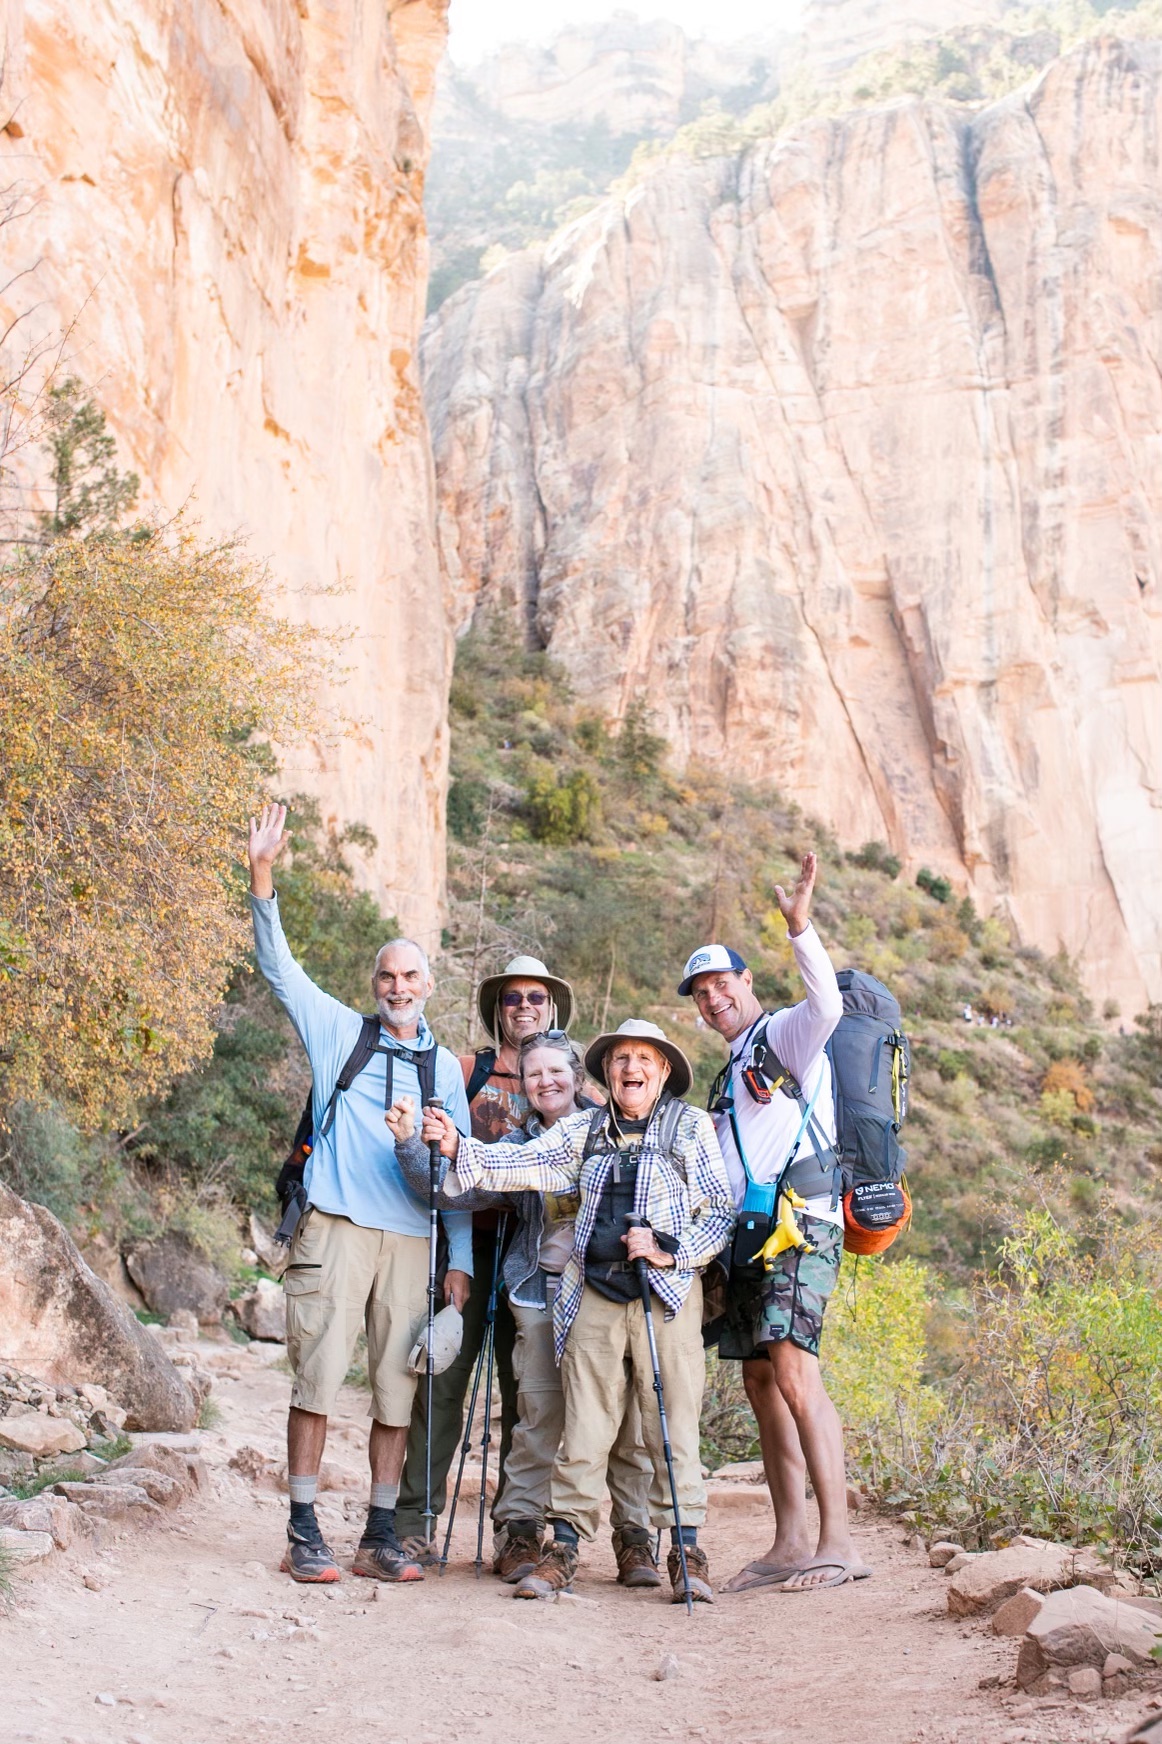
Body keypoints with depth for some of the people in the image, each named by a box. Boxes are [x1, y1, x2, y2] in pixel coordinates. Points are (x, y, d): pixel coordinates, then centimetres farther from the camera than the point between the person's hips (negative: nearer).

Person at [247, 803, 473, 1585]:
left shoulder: (445, 1067, 16)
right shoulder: (340, 1031, 10)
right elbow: (279, 965, 3)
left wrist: (461, 1260, 8)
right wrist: (263, 875, -10)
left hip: (414, 1241, 3)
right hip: (337, 1228, -3)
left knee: (399, 1391, 4)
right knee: (318, 1378, -5)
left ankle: (381, 1535, 12)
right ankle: (304, 1530, 3)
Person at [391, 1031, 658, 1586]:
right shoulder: (517, 1146, 11)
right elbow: (456, 1189, 1)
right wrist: (409, 1144, -12)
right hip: (544, 1293, 1)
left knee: (624, 1418, -3)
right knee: (540, 1416, -5)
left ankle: (634, 1538, 9)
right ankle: (518, 1531, 7)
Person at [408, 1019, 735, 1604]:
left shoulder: (689, 1126, 5)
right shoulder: (585, 1130, 13)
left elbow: (722, 1210, 3)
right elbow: (525, 1164, 1)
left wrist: (670, 1248, -11)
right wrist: (459, 1148, -14)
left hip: (667, 1295, -2)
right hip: (595, 1295, 3)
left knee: (673, 1426, -1)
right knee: (583, 1427, 3)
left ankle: (687, 1551, 7)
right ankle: (563, 1546, 9)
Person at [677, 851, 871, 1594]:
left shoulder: (786, 1034, -1)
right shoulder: (734, 1067, 26)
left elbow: (827, 1006, -26)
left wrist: (801, 926, -35)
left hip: (798, 1226, -9)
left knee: (793, 1372, -20)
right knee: (761, 1381, 5)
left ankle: (838, 1541, -21)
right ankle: (790, 1544, 8)